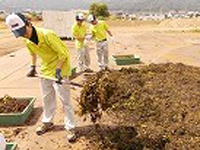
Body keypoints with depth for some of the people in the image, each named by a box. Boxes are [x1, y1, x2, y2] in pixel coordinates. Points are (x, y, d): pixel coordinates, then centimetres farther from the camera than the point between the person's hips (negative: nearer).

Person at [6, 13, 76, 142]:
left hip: (60, 69, -7)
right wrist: (33, 67, 11)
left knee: (65, 100, -1)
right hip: (45, 70, 7)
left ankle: (70, 128, 10)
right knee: (47, 98, 19)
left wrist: (58, 70, -28)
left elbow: (63, 53, -23)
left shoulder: (47, 35, -27)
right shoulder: (27, 41, -4)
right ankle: (47, 122, 37)